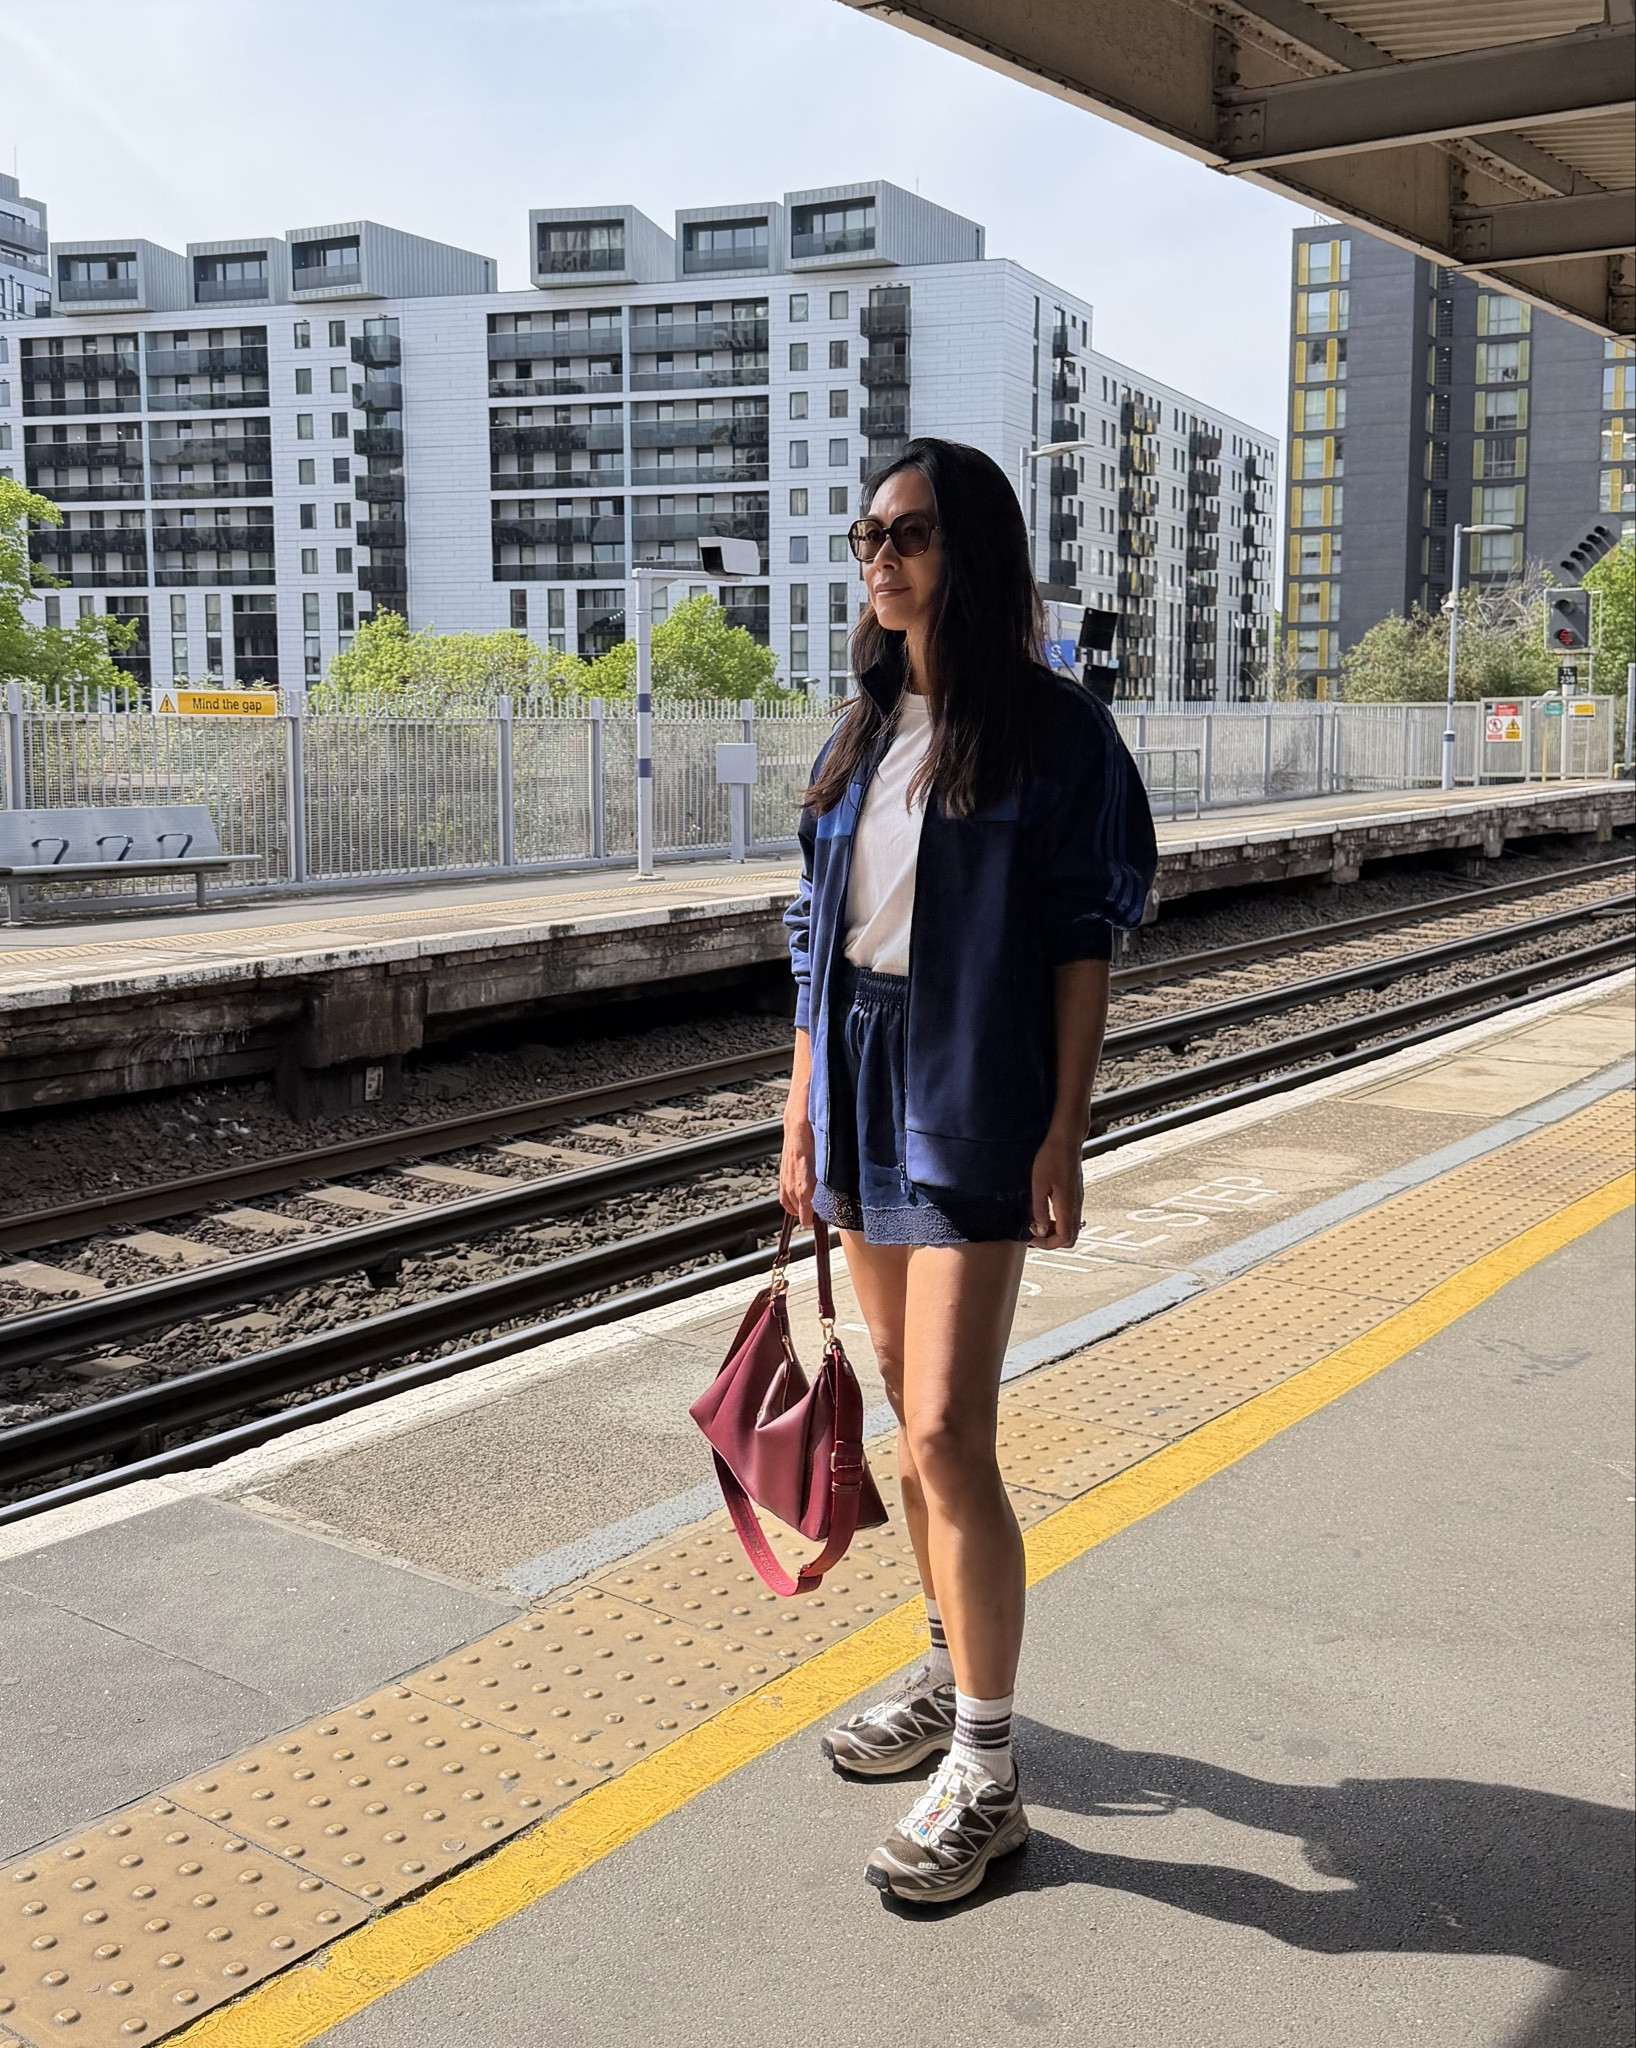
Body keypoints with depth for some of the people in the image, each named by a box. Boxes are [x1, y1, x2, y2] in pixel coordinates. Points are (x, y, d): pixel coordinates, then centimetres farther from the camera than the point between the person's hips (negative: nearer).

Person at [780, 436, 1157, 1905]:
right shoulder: (863, 732, 12)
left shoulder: (1052, 730, -7)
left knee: (950, 1431, -9)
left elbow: (1083, 944, -9)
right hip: (864, 1087, 7)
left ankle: (987, 1775, 5)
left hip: (977, 1101, -7)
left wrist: (1064, 1134, -14)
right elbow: (822, 929, 13)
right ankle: (952, 1673, 34)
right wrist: (804, 1111, 12)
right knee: (912, 1417, 16)